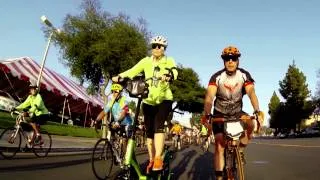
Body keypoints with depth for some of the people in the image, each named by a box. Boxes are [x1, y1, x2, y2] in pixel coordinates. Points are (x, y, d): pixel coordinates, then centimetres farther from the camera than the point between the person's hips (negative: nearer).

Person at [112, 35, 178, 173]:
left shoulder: (169, 61, 0)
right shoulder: (146, 61, 5)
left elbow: (174, 72, -21)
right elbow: (132, 71, -8)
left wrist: (169, 76, -45)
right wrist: (119, 76, -27)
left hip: (164, 99, -3)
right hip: (148, 101, 3)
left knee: (158, 125, -24)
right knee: (149, 131, 6)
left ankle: (158, 159, -19)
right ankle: (151, 160, 22)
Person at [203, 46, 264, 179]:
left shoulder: (244, 75, -15)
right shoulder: (217, 77, -21)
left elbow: (251, 93, -29)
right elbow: (209, 96, -33)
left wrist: (257, 111, -46)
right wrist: (207, 114, -50)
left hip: (237, 112, 2)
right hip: (220, 114, -2)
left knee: (250, 125, -28)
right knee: (219, 146, -11)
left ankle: (240, 151, -1)